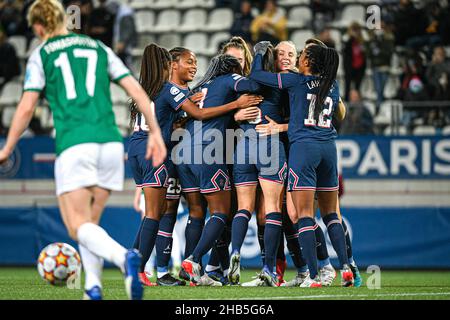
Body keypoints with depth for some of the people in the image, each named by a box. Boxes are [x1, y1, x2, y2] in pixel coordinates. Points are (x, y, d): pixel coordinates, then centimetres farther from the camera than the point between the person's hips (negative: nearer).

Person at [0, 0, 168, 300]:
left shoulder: (41, 55, 9)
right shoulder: (98, 48, 19)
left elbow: (27, 107, 1)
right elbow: (137, 90, 11)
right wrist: (155, 133, 14)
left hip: (74, 145, -4)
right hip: (110, 142, 4)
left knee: (79, 225, -5)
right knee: (89, 222, 18)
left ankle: (124, 257, -34)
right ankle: (93, 287, 3)